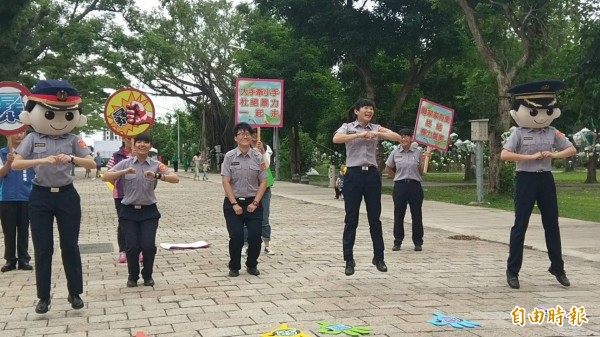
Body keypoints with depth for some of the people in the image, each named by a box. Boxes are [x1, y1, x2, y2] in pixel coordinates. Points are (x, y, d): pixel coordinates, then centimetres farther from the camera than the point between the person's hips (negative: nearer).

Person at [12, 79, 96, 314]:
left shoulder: (73, 140, 0)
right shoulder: (33, 139, -1)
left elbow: (92, 164, -10)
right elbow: (15, 164, -13)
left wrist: (72, 159, -29)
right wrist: (42, 160, -29)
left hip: (67, 196, 0)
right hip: (40, 197, 0)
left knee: (70, 246, 5)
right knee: (43, 248, 4)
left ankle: (75, 293, 16)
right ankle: (43, 297, 14)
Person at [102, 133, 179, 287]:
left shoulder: (156, 165, -1)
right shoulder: (125, 163, -1)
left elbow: (175, 179, -12)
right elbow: (105, 177, -10)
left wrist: (157, 176, -29)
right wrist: (124, 172, -27)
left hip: (149, 211, 0)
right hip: (129, 211, 0)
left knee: (148, 245, -8)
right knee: (132, 246, -6)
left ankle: (148, 275, 18)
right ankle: (133, 276, 20)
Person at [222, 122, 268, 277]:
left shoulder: (258, 157, -1)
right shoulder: (229, 156, -4)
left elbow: (263, 182, 0)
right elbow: (226, 182, -6)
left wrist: (255, 203, -8)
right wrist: (234, 204, -12)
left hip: (253, 203, 1)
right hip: (233, 203, -1)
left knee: (255, 236, -6)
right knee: (236, 236, -9)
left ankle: (252, 265, 19)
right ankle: (234, 267, 15)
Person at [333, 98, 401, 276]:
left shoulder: (377, 128, 10)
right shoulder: (347, 127, 3)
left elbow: (397, 137, -4)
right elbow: (336, 139, -19)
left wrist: (379, 134, -18)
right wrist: (359, 135, -25)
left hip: (372, 174, 3)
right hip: (354, 174, -3)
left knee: (375, 218, 7)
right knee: (351, 219, 1)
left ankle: (379, 258, 17)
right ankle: (349, 260, 9)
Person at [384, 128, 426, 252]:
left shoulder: (417, 152, 3)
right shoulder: (395, 153, 3)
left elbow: (421, 172, 5)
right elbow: (388, 169, 15)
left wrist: (424, 160, -9)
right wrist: (398, 177, 9)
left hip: (415, 185, 0)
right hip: (400, 186, 0)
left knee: (417, 215, 3)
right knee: (398, 215, 4)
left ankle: (418, 243, 13)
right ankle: (397, 242, 13)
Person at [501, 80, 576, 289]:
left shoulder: (552, 132, 5)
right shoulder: (519, 133, -7)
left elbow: (572, 150, 8)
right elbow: (504, 155, -17)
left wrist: (553, 155, -10)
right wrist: (531, 157, -21)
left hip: (546, 179, 4)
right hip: (526, 179, -4)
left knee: (551, 224, 10)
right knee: (520, 225, -1)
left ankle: (557, 268, 23)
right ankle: (512, 271, 6)